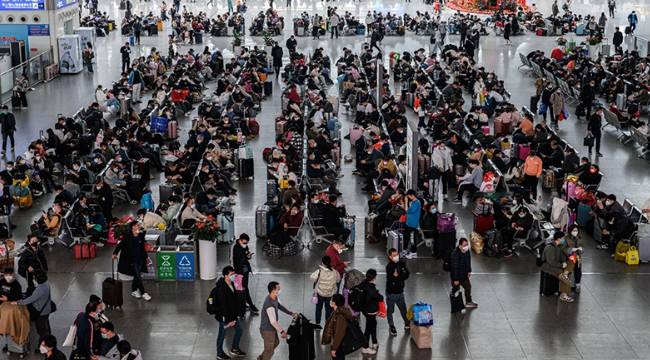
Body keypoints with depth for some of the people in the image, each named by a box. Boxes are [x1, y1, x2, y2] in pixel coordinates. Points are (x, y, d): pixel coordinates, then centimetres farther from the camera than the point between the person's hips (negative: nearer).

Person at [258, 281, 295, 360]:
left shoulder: (275, 298, -5)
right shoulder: (269, 305, -35)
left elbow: (279, 306, 16)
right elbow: (273, 321, -37)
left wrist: (290, 313, 12)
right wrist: (281, 331, -40)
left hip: (272, 328, 10)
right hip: (267, 330, -10)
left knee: (276, 343, 31)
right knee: (269, 350, 7)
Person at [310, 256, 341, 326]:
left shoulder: (319, 272, -25)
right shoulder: (335, 272, -19)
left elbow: (312, 277, -10)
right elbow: (338, 280, -3)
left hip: (320, 294, -1)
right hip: (330, 294, 1)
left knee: (318, 308, 21)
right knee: (329, 309, 18)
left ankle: (317, 323, 31)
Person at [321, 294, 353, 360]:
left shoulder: (341, 316, -27)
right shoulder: (336, 312, 4)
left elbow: (339, 334, -27)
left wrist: (334, 348, -23)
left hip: (339, 346, -10)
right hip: (335, 344, 10)